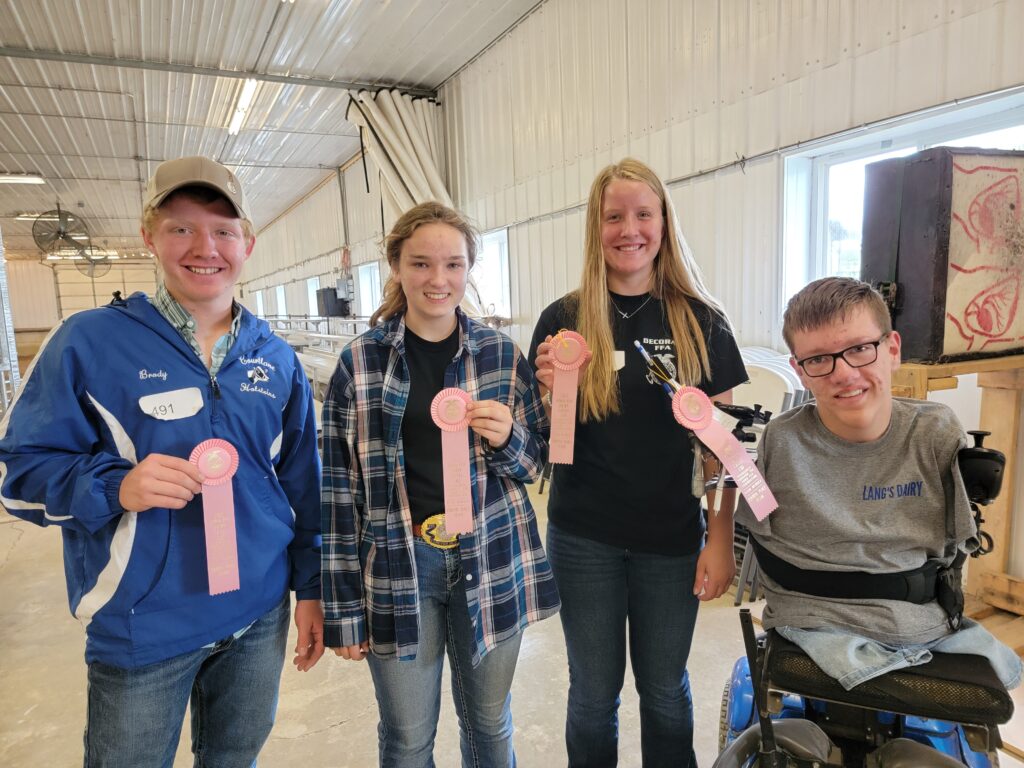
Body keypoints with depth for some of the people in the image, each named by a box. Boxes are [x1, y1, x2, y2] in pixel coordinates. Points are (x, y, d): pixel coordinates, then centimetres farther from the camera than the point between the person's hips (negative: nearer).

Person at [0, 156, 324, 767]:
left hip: (261, 615, 3)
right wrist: (116, 487, -26)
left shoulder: (276, 357, 0)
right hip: (142, 630, -3)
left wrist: (310, 588, 8)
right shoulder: (89, 342, -10)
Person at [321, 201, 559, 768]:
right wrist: (343, 606, -1)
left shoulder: (502, 354, 0)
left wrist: (506, 439, -16)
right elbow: (339, 488, -2)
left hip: (491, 564, 2)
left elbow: (536, 462, 7)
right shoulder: (360, 361, -4)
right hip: (396, 566, -1)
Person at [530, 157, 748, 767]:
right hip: (584, 539, 0)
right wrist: (554, 390, -20)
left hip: (672, 540, 1)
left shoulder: (702, 321, -3)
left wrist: (721, 541, -4)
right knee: (594, 692, 16)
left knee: (665, 690, 18)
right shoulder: (565, 320, -4)